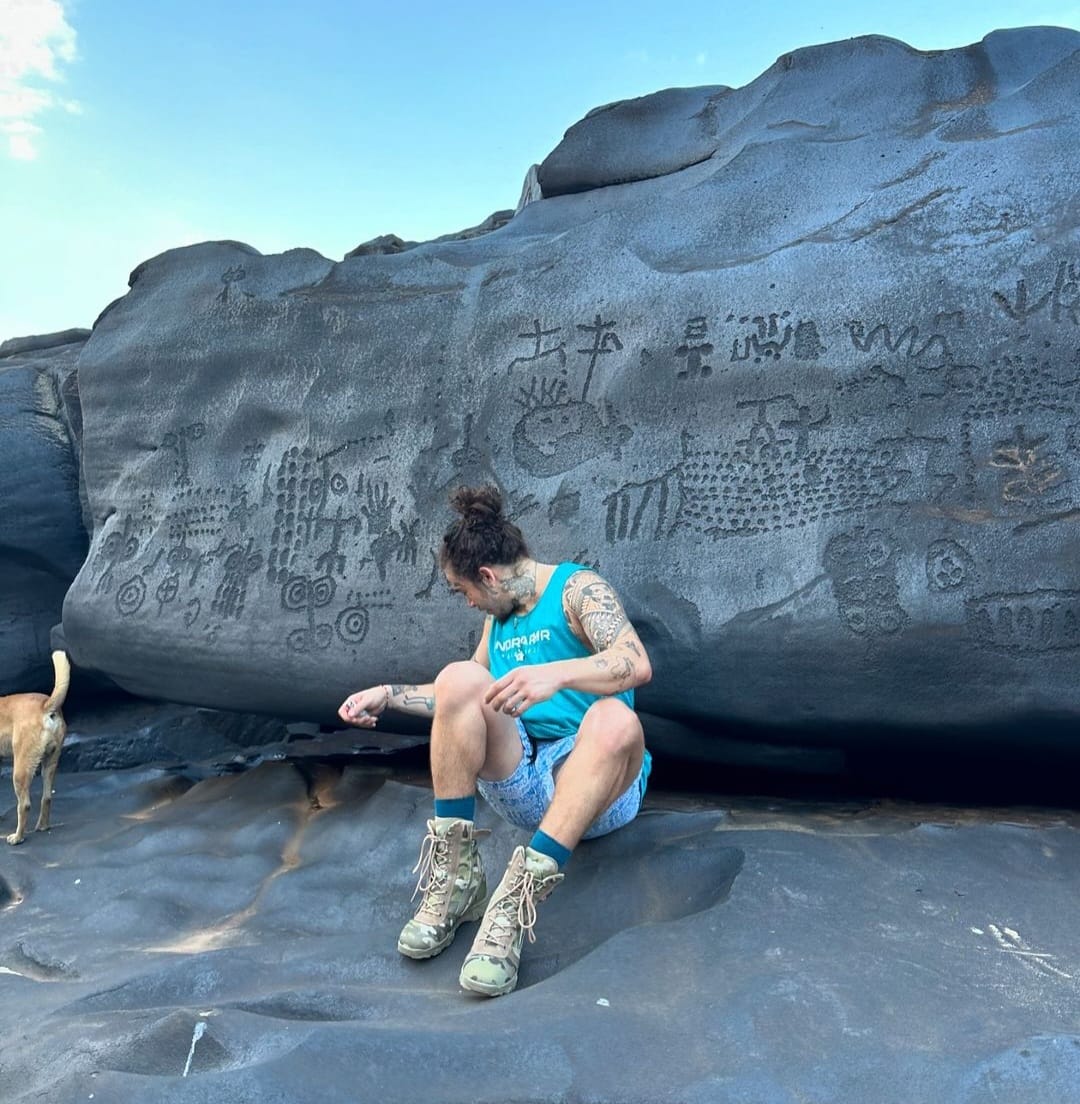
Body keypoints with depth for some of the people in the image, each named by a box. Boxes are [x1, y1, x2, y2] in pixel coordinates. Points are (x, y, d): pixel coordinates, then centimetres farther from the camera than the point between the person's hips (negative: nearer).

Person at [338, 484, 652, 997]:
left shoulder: (578, 588, -4)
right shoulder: (500, 617, 17)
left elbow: (637, 665, -23)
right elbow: (467, 703, 30)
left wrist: (555, 674, -39)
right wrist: (389, 695, 24)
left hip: (595, 784, -5)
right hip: (520, 778, 6)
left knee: (615, 718, -37)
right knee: (459, 677, -18)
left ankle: (516, 900, -36)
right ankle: (456, 876, -19)